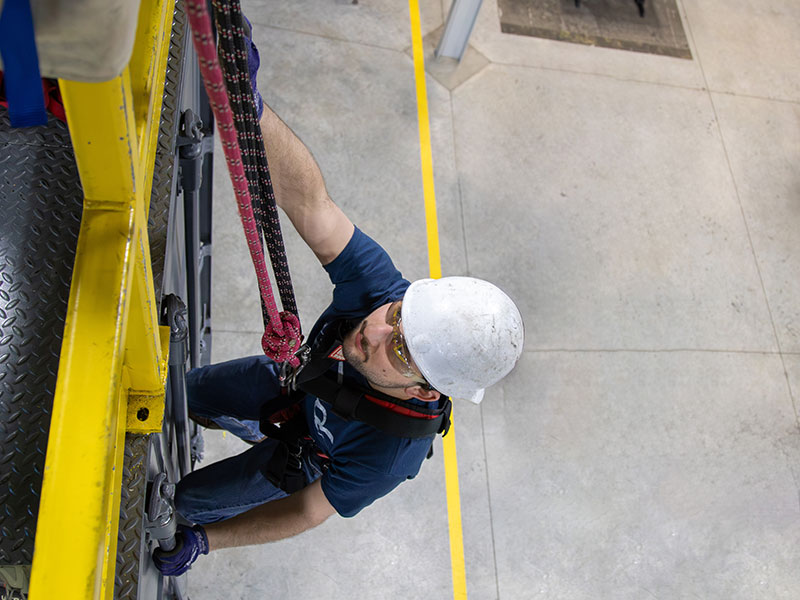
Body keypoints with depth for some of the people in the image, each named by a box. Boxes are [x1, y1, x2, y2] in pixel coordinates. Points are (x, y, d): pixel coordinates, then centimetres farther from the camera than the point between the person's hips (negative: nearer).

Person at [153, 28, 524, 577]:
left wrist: (204, 540, -20)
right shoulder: (381, 288, -40)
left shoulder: (389, 455, -44)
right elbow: (309, 201, -50)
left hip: (311, 452, -3)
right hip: (295, 377, 4)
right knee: (184, 393, 23)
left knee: (190, 497, 14)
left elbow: (309, 511, -28)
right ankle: (252, 430, 56)